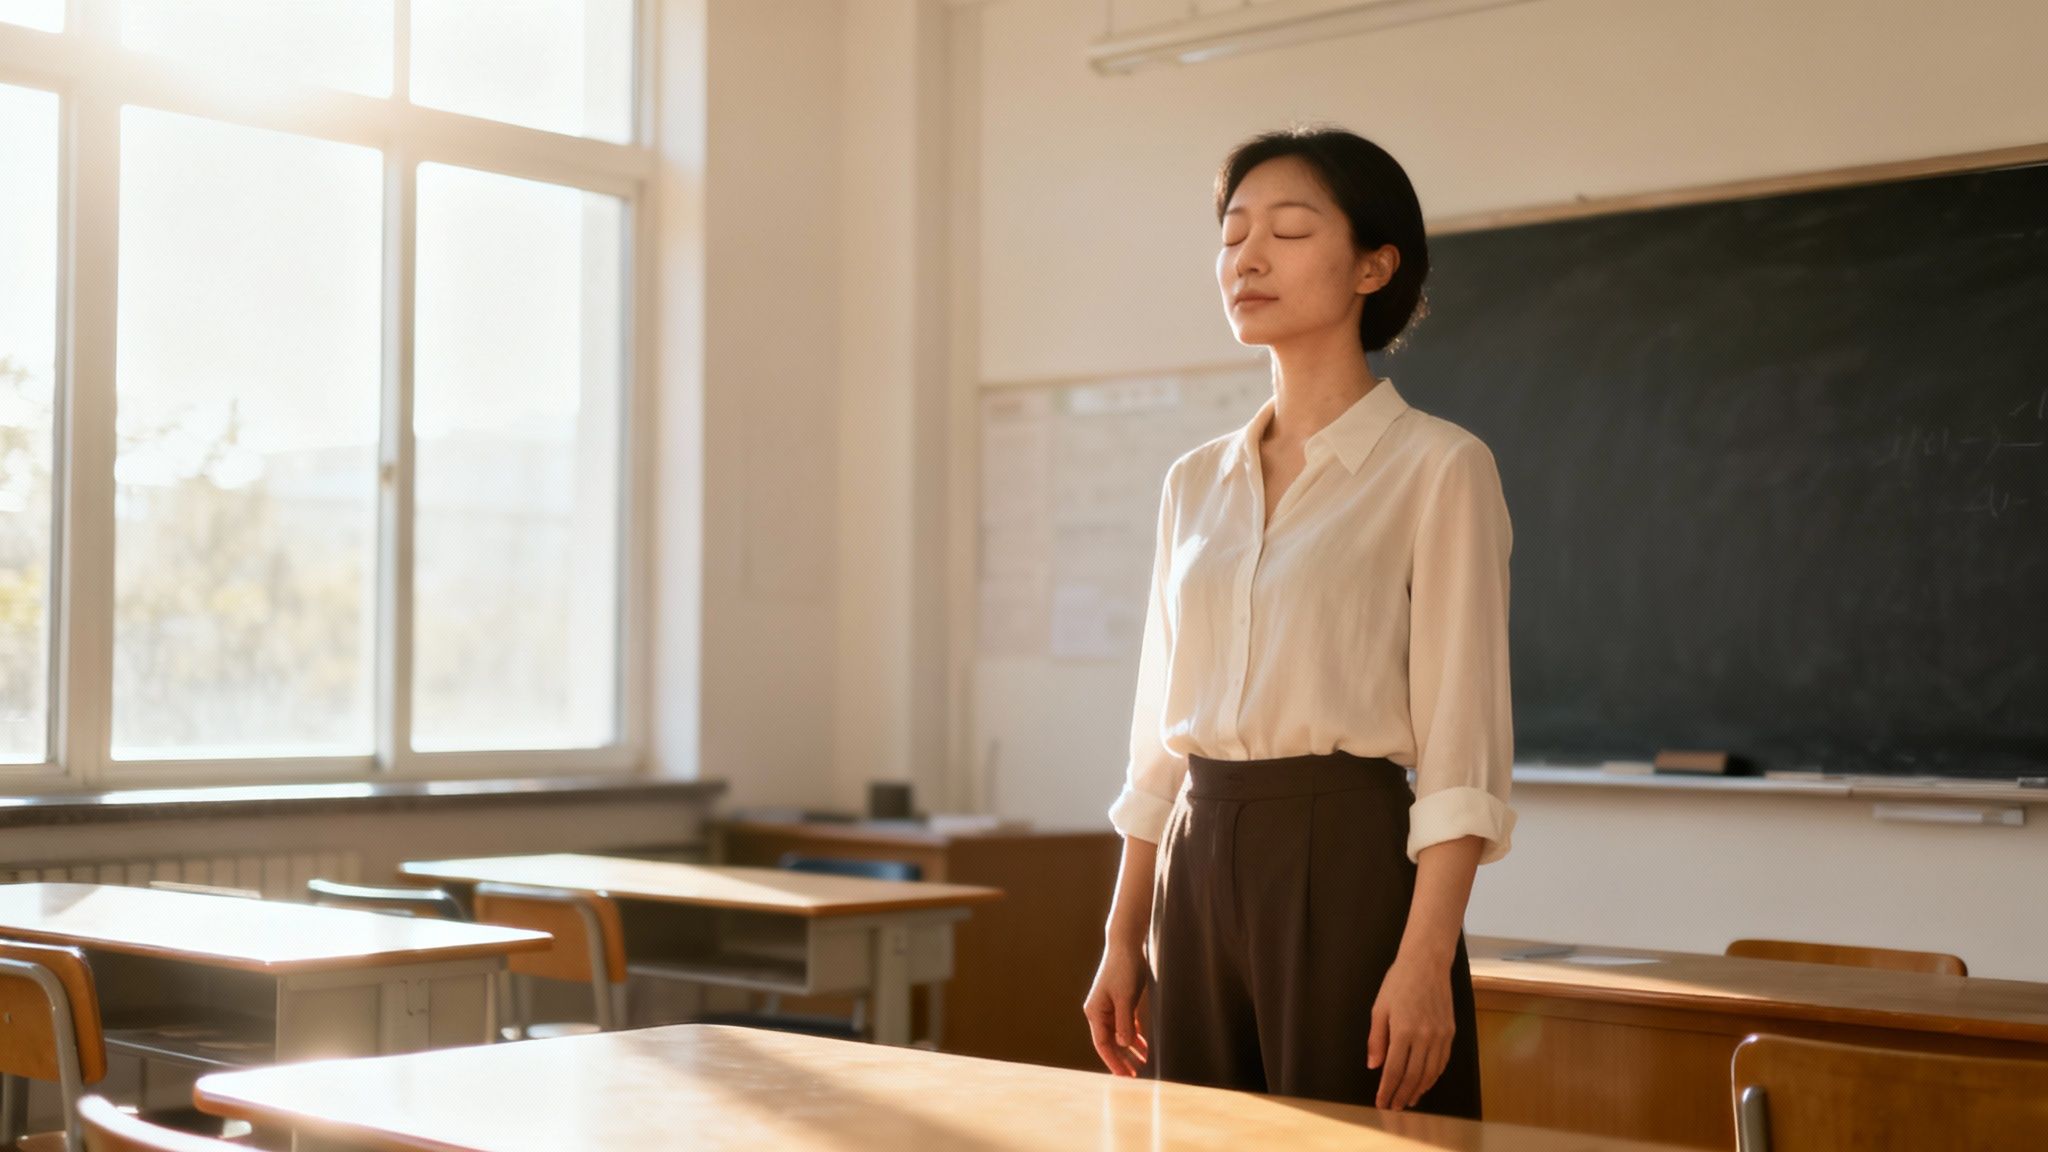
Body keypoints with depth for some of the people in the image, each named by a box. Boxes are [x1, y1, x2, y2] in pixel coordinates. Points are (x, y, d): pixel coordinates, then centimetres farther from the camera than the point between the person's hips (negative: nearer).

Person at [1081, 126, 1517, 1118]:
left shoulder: (1438, 468, -5)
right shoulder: (1196, 481, 12)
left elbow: (1461, 750, -10)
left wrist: (1427, 959, -18)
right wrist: (1123, 940, 12)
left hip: (1349, 863, -6)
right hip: (1198, 872, 6)